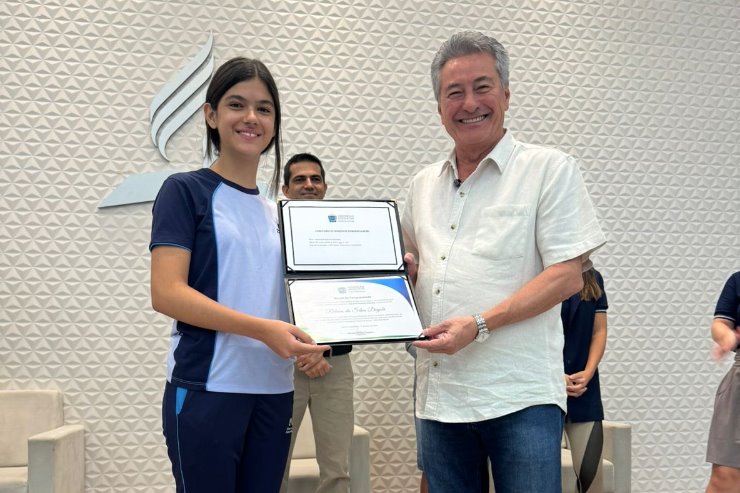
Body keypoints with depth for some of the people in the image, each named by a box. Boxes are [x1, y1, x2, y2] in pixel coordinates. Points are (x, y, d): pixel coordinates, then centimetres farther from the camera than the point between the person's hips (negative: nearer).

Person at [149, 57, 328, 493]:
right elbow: (167, 294, -14)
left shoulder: (276, 211, 14)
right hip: (206, 391, -6)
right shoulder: (185, 191, -3)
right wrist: (261, 329, -22)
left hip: (273, 392, 6)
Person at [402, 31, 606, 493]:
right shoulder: (424, 184, 14)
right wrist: (401, 264, 0)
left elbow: (567, 276, -10)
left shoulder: (549, 169, -3)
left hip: (521, 397, -5)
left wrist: (478, 325, -19)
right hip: (439, 396, 5)